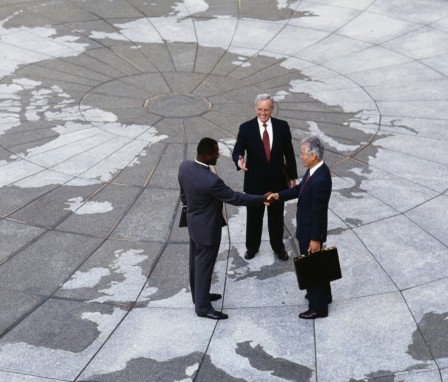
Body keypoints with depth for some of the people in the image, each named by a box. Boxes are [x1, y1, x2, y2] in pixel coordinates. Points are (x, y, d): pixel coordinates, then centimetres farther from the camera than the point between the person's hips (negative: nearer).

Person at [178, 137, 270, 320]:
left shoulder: (184, 166, -12)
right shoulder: (211, 180, -36)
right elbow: (234, 197, -23)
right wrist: (261, 199, -12)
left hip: (193, 223, 8)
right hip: (207, 229, -8)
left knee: (196, 262, 24)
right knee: (204, 266, 7)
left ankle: (198, 295, 43)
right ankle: (203, 307, 23)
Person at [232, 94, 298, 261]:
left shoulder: (282, 126, -7)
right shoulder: (246, 128, -12)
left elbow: (289, 153, 0)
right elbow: (237, 151, -16)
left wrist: (292, 177, 3)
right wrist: (239, 160, -40)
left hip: (277, 180, 1)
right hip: (254, 181, -1)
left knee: (276, 215, 17)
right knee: (254, 216, 15)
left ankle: (278, 246, 36)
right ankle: (252, 246, 34)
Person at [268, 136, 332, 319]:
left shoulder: (321, 179, -32)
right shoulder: (314, 169, -3)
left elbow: (319, 212, -26)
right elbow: (300, 189, 11)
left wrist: (315, 239, -20)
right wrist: (279, 195, 0)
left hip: (311, 231, -9)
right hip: (307, 228, 9)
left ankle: (318, 307, 22)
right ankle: (323, 295, 45)